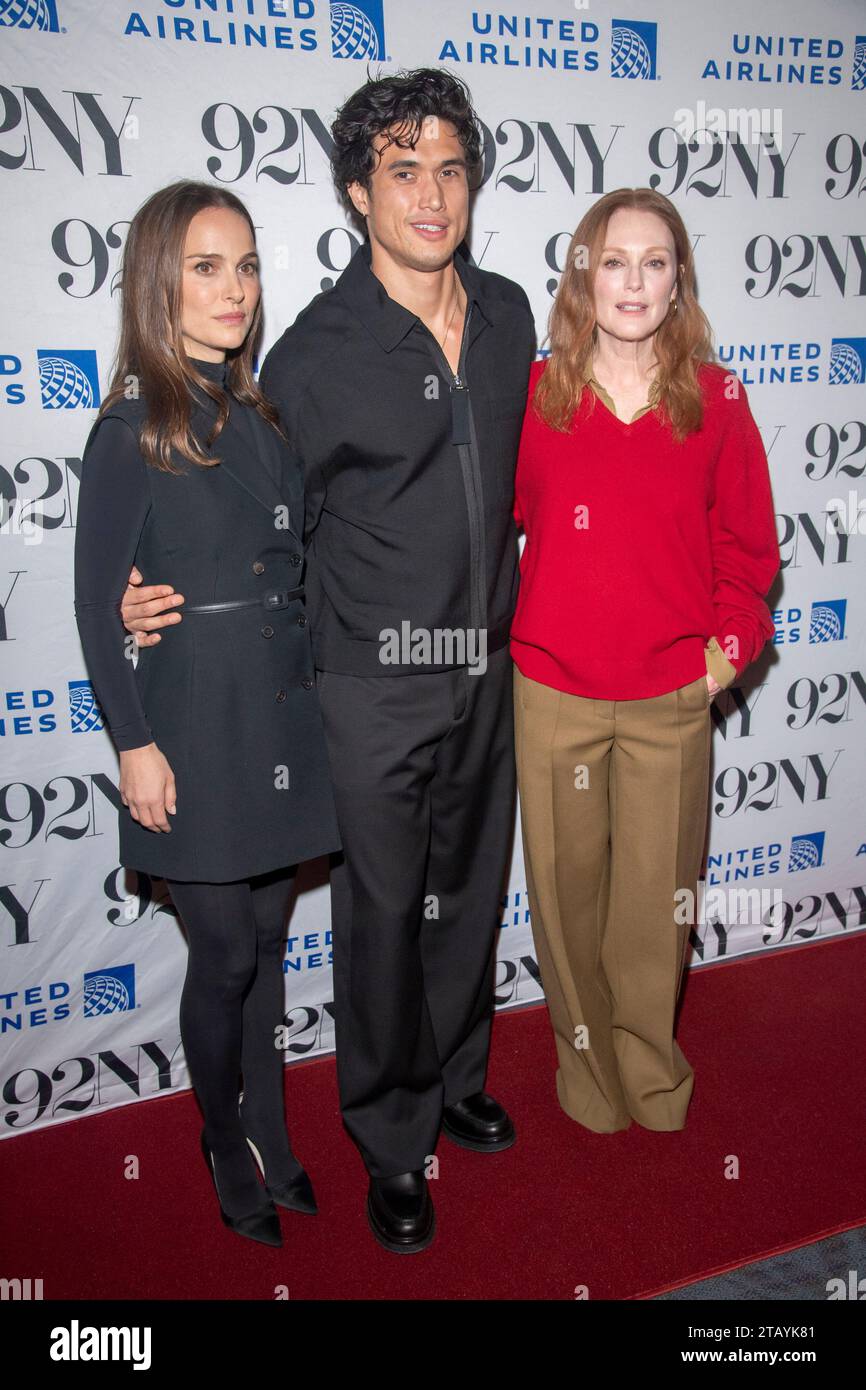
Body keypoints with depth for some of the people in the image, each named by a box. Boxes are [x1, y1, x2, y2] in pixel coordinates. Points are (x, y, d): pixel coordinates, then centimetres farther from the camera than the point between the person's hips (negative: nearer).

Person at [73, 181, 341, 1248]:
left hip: (283, 716, 5)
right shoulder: (131, 430, -8)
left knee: (267, 935, 15)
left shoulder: (262, 415, 8)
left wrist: (312, 692, 10)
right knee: (225, 952, 6)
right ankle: (227, 1153, 30)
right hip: (193, 725, -5)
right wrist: (134, 744, -11)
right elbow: (99, 604, -8)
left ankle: (271, 1137, 33)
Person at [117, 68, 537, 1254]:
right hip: (376, 683, -5)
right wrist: (176, 597, -18)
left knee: (470, 892, 18)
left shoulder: (508, 313, 5)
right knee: (382, 911, 7)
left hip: (486, 670, 5)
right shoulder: (318, 353, -12)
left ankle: (455, 1081, 42)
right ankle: (394, 1144, 29)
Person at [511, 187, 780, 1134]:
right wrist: (508, 623, 2)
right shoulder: (533, 393, -1)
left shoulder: (717, 401, 1)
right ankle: (588, 1076, 35)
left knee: (656, 899, 8)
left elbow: (747, 543, 7)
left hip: (672, 697, 0)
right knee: (568, 888, 11)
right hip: (552, 691, 0)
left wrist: (730, 644, -1)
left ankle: (651, 1076, 35)